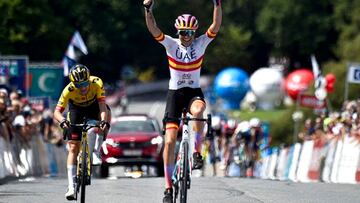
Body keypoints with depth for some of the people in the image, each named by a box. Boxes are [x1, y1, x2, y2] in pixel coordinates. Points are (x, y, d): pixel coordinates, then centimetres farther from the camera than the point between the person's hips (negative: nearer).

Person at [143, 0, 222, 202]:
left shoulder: (201, 43, -4)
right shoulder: (171, 45, -5)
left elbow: (216, 26, -17)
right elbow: (153, 29, -19)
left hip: (194, 92, 0)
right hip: (175, 93, 0)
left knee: (199, 110, -39)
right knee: (170, 141, -7)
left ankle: (197, 153, -23)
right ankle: (169, 186, 0)